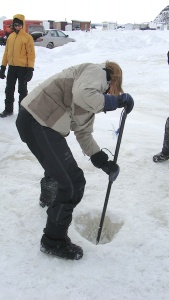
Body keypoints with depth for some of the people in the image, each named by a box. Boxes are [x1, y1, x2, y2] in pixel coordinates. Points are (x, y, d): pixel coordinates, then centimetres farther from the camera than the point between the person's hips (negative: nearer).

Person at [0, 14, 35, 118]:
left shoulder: (27, 37, -7)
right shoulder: (10, 36, 10)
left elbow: (31, 54, -10)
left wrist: (30, 69, -16)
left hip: (23, 68, -5)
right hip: (11, 67, 6)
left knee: (22, 90, 4)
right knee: (9, 89, 11)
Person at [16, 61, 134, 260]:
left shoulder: (92, 99, 27)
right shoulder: (97, 72, -1)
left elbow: (84, 133, 25)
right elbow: (81, 93, -24)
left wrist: (102, 160, 18)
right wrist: (112, 101, -12)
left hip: (42, 123, 11)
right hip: (37, 122, -11)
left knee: (59, 164, 34)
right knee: (74, 183, -7)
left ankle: (49, 200, 62)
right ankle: (53, 241, 9)